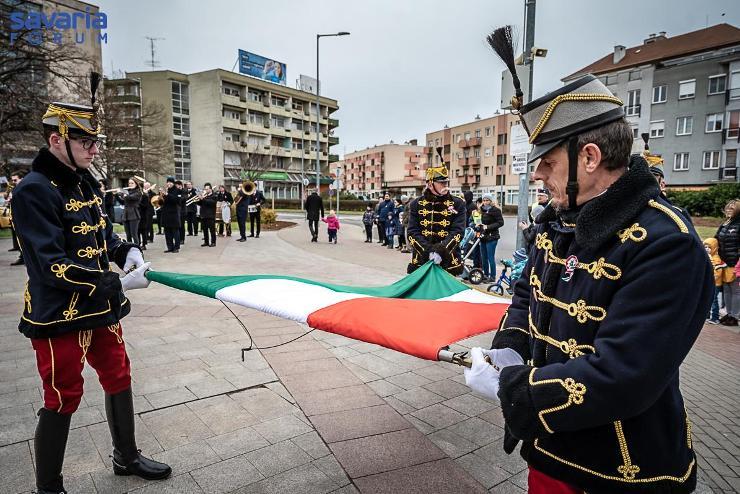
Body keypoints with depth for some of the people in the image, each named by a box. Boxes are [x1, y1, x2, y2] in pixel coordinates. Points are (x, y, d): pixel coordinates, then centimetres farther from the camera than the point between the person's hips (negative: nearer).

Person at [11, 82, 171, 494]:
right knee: (63, 398, 6)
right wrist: (117, 284, -24)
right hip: (59, 315, -8)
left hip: (101, 306, 8)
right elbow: (54, 266, -23)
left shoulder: (86, 181, 6)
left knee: (119, 378, 18)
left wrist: (126, 250, -3)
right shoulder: (34, 191, -18)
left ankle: (127, 457, 39)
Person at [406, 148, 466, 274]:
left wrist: (440, 251, -23)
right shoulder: (416, 204, 3)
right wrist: (428, 250, -19)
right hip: (421, 261, 1)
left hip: (448, 262, 0)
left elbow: (458, 231, -8)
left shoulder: (458, 204, 2)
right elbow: (412, 232, -3)